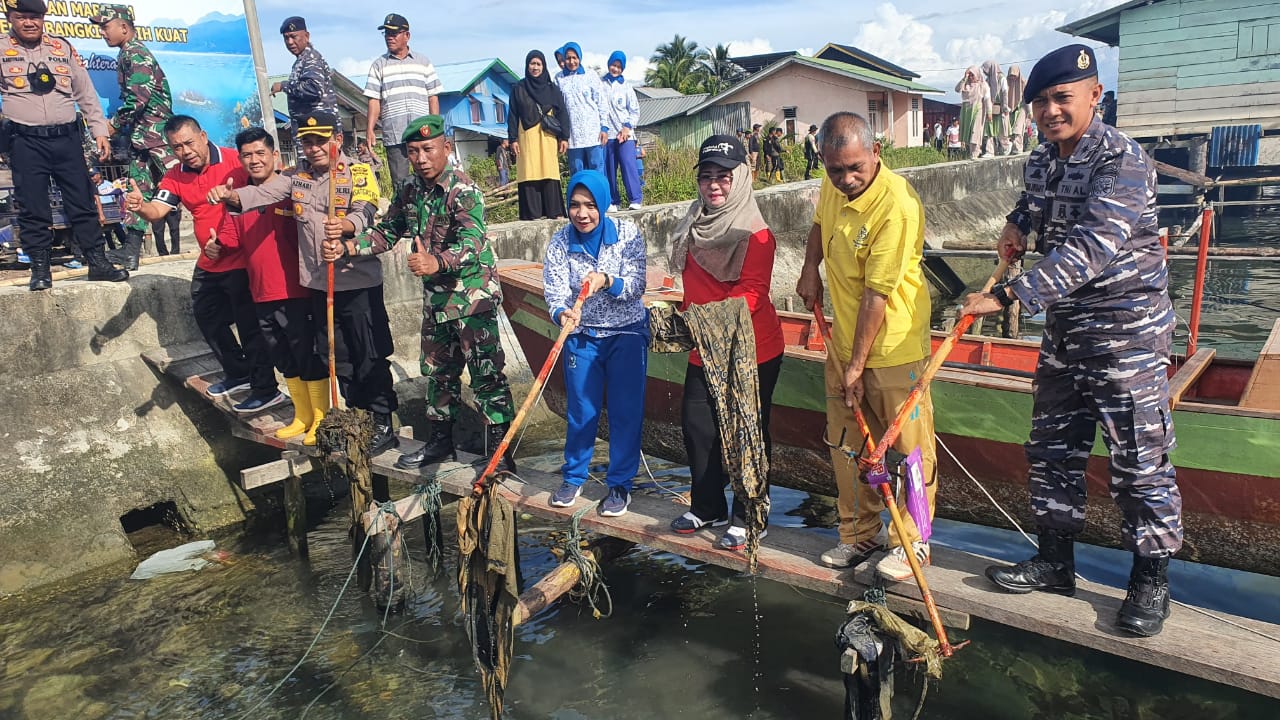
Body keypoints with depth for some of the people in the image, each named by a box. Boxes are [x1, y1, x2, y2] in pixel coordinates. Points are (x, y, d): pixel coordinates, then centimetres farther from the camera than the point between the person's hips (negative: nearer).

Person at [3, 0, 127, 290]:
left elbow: (86, 93, 12)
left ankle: (97, 262, 11)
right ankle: (40, 268, 9)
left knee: (83, 203, 5)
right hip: (25, 142, -2)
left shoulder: (63, 47, 10)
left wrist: (100, 130, 6)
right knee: (33, 209, 2)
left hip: (67, 138, 2)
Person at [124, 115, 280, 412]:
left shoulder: (236, 161, -15)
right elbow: (156, 210, -7)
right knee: (207, 319, 20)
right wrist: (139, 206, -30)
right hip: (209, 264, 8)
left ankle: (266, 390, 10)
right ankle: (238, 372, 39)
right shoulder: (175, 177, 3)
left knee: (249, 325, -2)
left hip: (240, 261, -8)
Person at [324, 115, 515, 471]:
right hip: (435, 298, 8)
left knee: (487, 375, -5)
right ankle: (439, 441, 32)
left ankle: (501, 453, 3)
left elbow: (471, 243, -31)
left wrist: (436, 263, -50)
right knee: (438, 371, 17)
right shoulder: (409, 191, 5)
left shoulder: (463, 190, -19)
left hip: (472, 296, -8)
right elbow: (387, 232, 13)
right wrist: (346, 246, -4)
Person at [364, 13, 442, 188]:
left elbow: (433, 97, 10)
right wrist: (370, 129, -4)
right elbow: (374, 100, 7)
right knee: (399, 182, -1)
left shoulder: (423, 62, 13)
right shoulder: (379, 65, 12)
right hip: (393, 134, 0)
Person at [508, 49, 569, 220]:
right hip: (527, 138, 0)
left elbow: (562, 114, 9)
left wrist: (564, 137, 0)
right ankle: (532, 213, -5)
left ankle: (554, 212, 0)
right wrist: (513, 139, -1)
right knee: (529, 174, -5)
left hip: (548, 138, 0)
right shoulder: (518, 89, 10)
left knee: (549, 174, -3)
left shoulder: (552, 89, 12)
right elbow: (513, 115, 8)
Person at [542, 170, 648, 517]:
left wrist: (606, 281, -35)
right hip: (581, 336, 1)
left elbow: (636, 285, -16)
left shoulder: (627, 234, -11)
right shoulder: (560, 243, -8)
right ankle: (573, 478, 29)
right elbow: (555, 293, -16)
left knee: (626, 411, 0)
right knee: (580, 409, 9)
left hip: (627, 333, -1)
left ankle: (620, 484, 16)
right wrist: (562, 313, -38)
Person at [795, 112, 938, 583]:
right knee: (846, 443, 14)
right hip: (843, 340, 8)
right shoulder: (833, 185, 0)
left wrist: (857, 365, -20)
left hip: (893, 347, -7)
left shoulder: (897, 204, -24)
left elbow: (877, 294, -23)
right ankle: (860, 533, 29)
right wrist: (810, 270, 7)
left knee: (911, 446, 5)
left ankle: (912, 542, 21)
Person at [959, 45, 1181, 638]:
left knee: (1140, 459, 1)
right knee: (1051, 449, 13)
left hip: (1126, 329, -8)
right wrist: (1017, 225, 7)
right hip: (1063, 331, 8)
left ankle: (1151, 578, 19)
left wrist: (1007, 297, -37)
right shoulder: (1040, 162, 6)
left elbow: (1086, 251, -31)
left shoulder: (1122, 161, -18)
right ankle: (1055, 560, 27)